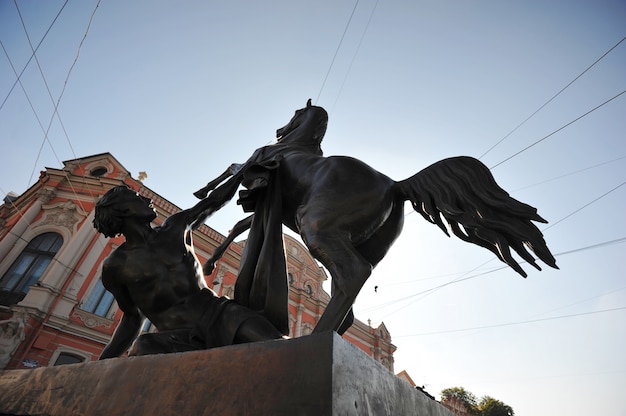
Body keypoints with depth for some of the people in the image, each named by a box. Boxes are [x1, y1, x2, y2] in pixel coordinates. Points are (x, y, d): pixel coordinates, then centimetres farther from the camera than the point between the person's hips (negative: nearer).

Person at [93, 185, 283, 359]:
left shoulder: (175, 227, 14)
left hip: (219, 313, 1)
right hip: (178, 338, 0)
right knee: (143, 347, -36)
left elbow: (217, 199, 23)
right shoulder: (115, 266, 7)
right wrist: (103, 362, 5)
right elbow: (133, 317, 17)